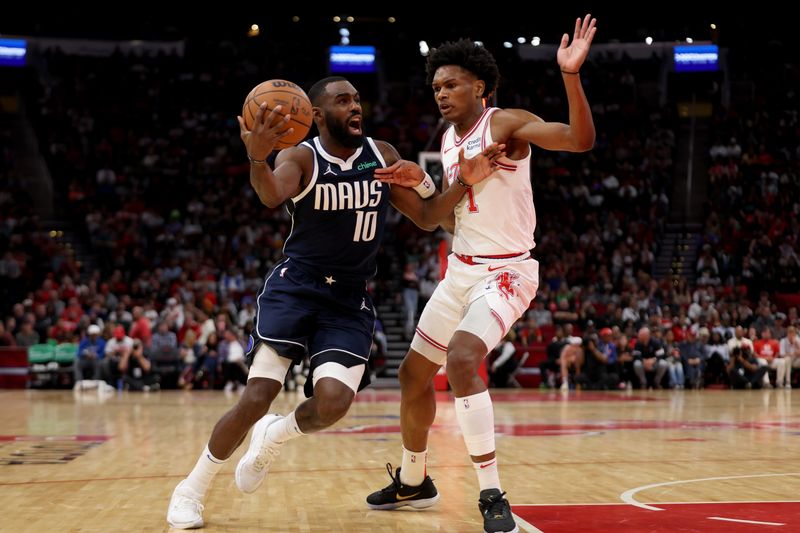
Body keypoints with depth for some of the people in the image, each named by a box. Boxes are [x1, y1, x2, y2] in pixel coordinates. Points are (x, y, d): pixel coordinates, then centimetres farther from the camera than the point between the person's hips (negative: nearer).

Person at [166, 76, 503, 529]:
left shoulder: (383, 156, 4)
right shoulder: (301, 157, -9)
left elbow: (427, 218, 7)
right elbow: (272, 195, -32)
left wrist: (464, 183, -11)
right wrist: (257, 159, -55)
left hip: (350, 301, 3)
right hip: (295, 288, -3)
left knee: (333, 402, -19)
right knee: (257, 398, -14)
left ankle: (274, 436, 16)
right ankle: (193, 488, 8)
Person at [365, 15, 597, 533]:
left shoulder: (507, 124, -12)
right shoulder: (449, 140, 11)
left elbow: (582, 139, -28)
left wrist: (571, 75, -42)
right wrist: (417, 184, 3)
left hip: (506, 273, -9)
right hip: (461, 271, 9)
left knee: (461, 358, -32)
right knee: (414, 372, 16)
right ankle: (412, 481, 38)